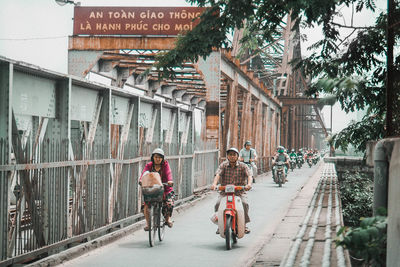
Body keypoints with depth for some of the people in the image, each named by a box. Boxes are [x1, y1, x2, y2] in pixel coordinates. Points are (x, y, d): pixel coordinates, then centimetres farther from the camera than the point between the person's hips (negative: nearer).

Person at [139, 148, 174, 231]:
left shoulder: (165, 165, 0)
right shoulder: (149, 165, 3)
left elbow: (168, 173, -18)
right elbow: (144, 172, -14)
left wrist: (170, 180, -39)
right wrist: (141, 180, -37)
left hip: (164, 188, -1)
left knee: (169, 202, -23)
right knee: (146, 205, -19)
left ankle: (168, 217, 6)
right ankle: (147, 222, -1)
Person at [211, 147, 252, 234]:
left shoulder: (242, 166, 2)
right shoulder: (223, 165, 4)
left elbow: (249, 175, -11)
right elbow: (218, 174, -13)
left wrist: (249, 184, -34)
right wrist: (214, 183, -33)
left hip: (239, 191, -1)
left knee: (245, 203, -26)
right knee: (218, 204, -22)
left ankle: (244, 224, -7)